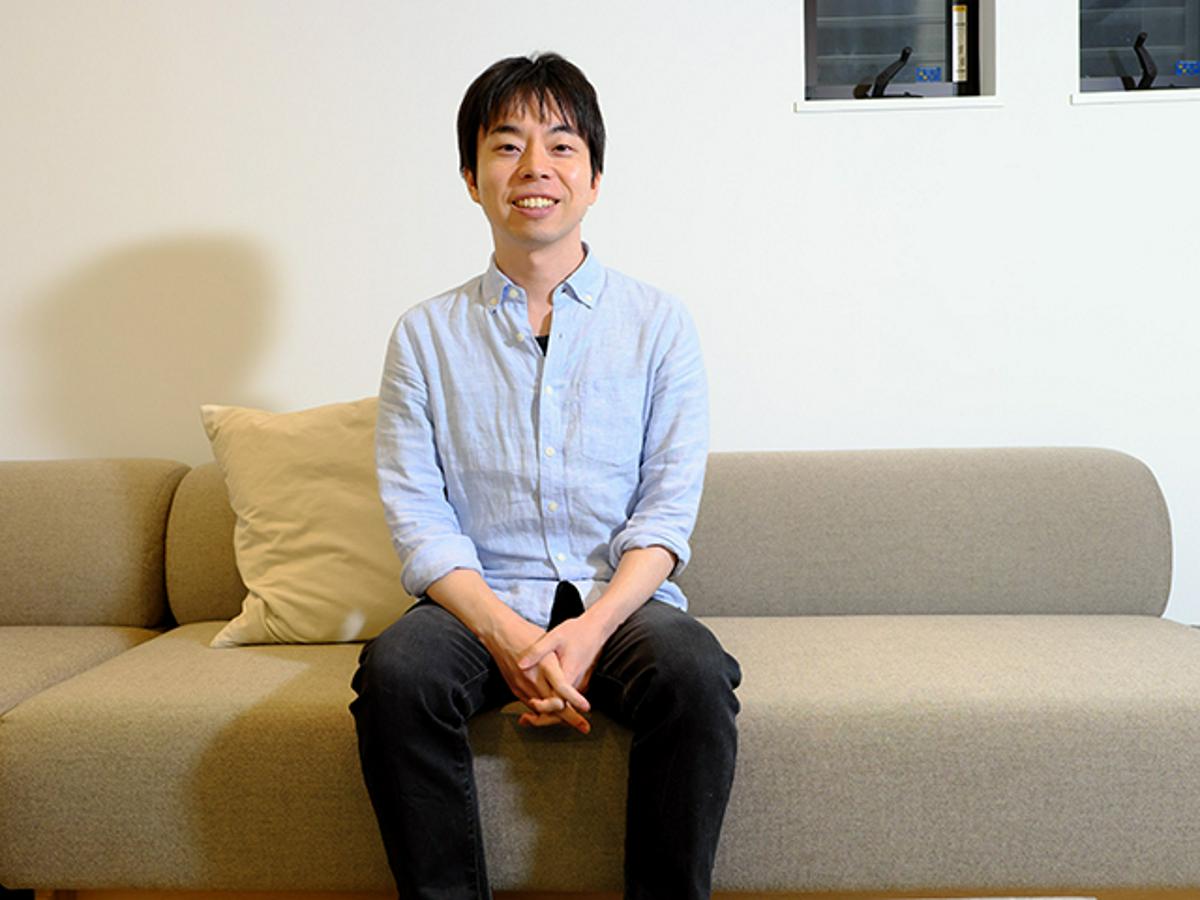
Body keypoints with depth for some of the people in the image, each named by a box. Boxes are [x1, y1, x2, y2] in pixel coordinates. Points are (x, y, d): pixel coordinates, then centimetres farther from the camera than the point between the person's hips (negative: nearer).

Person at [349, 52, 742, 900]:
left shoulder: (659, 321, 5)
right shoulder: (425, 335, 6)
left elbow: (668, 510, -1)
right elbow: (419, 518, -1)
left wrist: (591, 627, -18)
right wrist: (507, 634, -18)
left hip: (621, 600, 0)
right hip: (481, 600, 1)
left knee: (694, 671, -30)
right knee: (395, 671, -29)